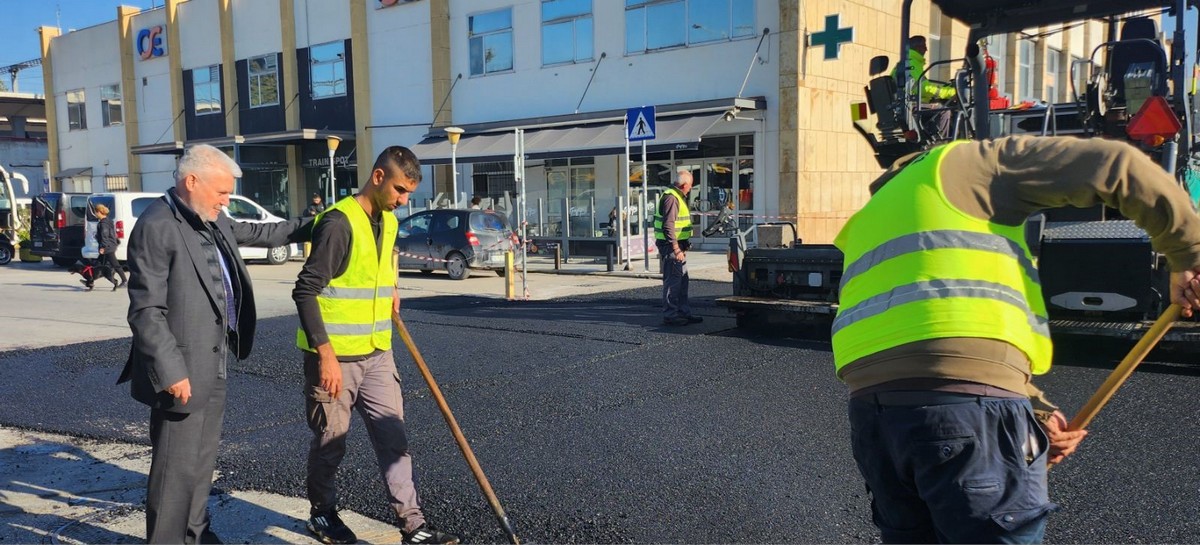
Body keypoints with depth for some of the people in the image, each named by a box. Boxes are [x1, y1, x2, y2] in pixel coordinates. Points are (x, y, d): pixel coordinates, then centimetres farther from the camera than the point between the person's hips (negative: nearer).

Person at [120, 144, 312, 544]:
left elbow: (258, 233, 29)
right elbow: (146, 311, -20)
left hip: (214, 365, 9)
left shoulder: (214, 222, 9)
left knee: (203, 459, 19)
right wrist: (171, 371, -22)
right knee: (177, 466, 1)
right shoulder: (156, 227, -17)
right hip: (183, 370, -9)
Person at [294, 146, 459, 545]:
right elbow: (305, 291, -20)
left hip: (377, 353, 7)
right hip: (335, 356, -7)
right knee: (330, 441, 9)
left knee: (393, 438, 5)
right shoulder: (339, 222, -18)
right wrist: (326, 353, -23)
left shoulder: (388, 222, 8)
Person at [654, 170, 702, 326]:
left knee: (682, 280, 15)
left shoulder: (678, 197, 18)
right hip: (672, 245, -11)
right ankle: (670, 315, -2)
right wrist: (676, 249, -24)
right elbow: (668, 226, -23)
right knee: (672, 280, -7)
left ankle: (683, 312, 23)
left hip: (678, 245, 11)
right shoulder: (671, 198, -16)